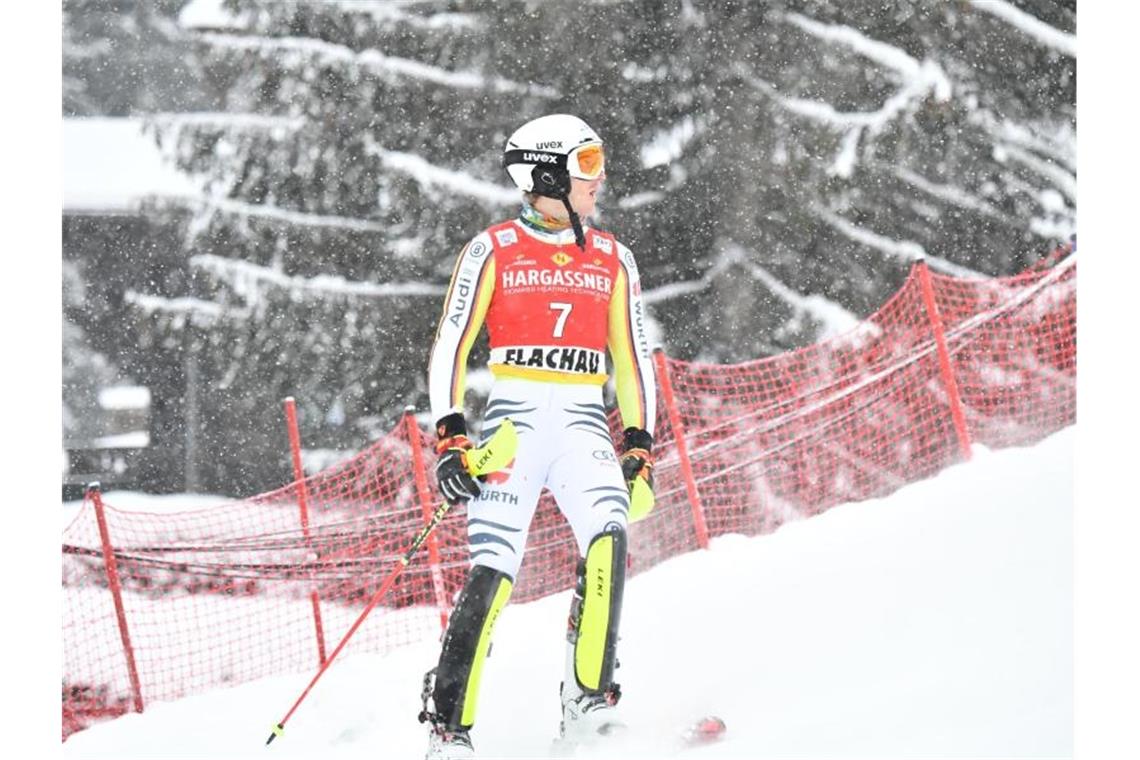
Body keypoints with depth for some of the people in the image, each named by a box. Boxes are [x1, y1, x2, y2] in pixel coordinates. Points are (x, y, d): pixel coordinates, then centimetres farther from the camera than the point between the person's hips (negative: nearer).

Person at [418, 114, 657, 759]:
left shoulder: (612, 260, 13)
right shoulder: (493, 250, 3)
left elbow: (633, 358, 19)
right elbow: (451, 346, 2)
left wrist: (639, 441, 8)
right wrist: (450, 436, -7)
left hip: (585, 425, 3)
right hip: (513, 422, -3)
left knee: (609, 540, -24)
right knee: (492, 572, -12)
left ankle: (589, 701, -21)